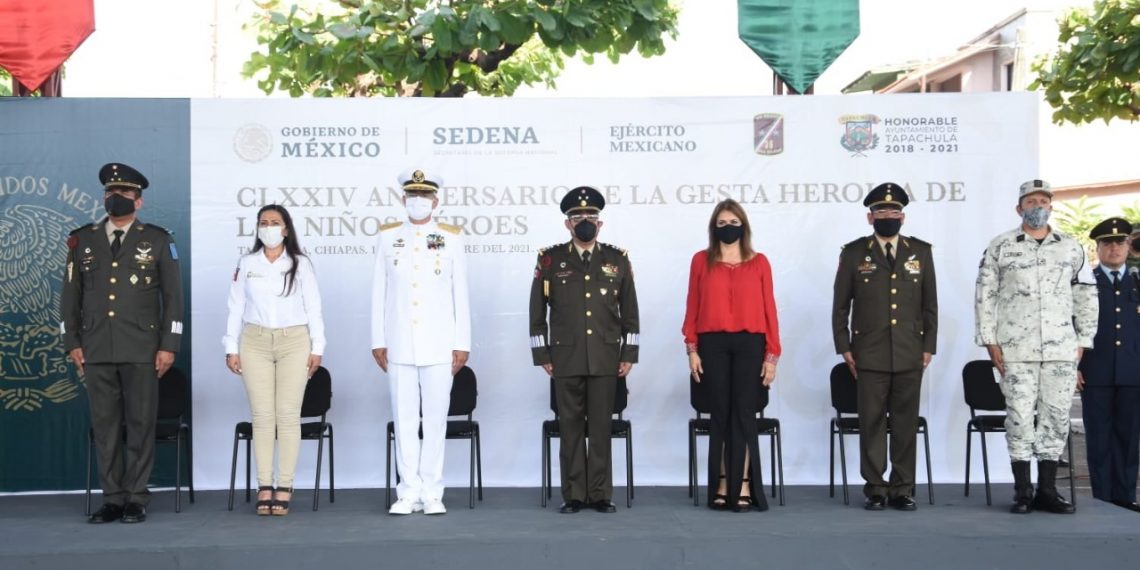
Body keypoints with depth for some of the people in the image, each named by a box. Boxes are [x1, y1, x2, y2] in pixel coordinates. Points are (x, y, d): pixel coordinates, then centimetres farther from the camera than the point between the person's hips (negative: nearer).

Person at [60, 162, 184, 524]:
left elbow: (173, 295, 2)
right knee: (104, 425, 4)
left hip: (142, 350, -2)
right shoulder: (82, 240, 11)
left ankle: (136, 499, 8)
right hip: (96, 351, 2)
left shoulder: (157, 240, 5)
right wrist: (72, 343, 5)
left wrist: (169, 345, -4)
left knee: (141, 424, 1)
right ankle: (112, 499, 12)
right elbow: (70, 295, 13)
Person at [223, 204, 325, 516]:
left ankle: (285, 487, 1)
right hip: (255, 342, 1)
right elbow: (236, 308, 9)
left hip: (294, 342, -1)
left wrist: (317, 348, -1)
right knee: (262, 416, -1)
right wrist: (232, 348, 4)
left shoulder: (301, 264, 4)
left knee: (288, 415, -3)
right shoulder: (247, 263, 8)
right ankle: (264, 487, 3)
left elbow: (313, 308, 4)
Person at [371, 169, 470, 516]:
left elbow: (461, 295, 4)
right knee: (403, 417, 3)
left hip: (439, 344, -1)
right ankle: (408, 492, 11)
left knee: (436, 417, 2)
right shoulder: (388, 237, 8)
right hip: (399, 344, 1)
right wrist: (378, 341, 3)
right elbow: (379, 293, 8)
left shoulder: (451, 238, 5)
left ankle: (432, 493, 9)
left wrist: (462, 343, 0)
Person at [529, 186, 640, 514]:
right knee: (570, 426, 3)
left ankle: (600, 494, 11)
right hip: (566, 359, 0)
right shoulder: (550, 259, 5)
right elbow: (537, 312, 6)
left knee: (601, 427, 3)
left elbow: (629, 312, 9)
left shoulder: (618, 260, 8)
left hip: (606, 359, 1)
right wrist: (542, 355, 1)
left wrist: (629, 354, 4)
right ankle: (573, 495, 10)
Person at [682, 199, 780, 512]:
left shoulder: (759, 262, 5)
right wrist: (692, 348, -1)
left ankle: (743, 486, 7)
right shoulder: (701, 260, 6)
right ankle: (723, 485, 12)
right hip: (712, 344, 1)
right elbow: (692, 307, 5)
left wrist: (772, 354, 0)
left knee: (744, 413, 1)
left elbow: (768, 309, 4)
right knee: (719, 414, 5)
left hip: (749, 344, 0)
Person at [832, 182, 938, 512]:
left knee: (906, 423, 4)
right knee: (872, 422, 1)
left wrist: (929, 347, 4)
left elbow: (930, 305, 10)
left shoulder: (921, 252, 9)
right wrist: (844, 347, 0)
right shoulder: (854, 253, 4)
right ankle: (875, 488, 8)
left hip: (910, 355, 1)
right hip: (869, 355, -1)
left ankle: (903, 489, 11)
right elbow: (840, 306, 6)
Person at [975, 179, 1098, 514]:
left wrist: (1083, 341, 7)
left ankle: (1047, 490, 13)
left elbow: (1085, 297, 13)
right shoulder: (1000, 248, 4)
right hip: (1016, 350, -2)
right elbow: (984, 296, 3)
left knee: (1057, 417, 4)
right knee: (1019, 417, -2)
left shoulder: (1072, 249, 10)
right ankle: (1022, 492, 7)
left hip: (1061, 350, 2)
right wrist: (990, 341, -3)